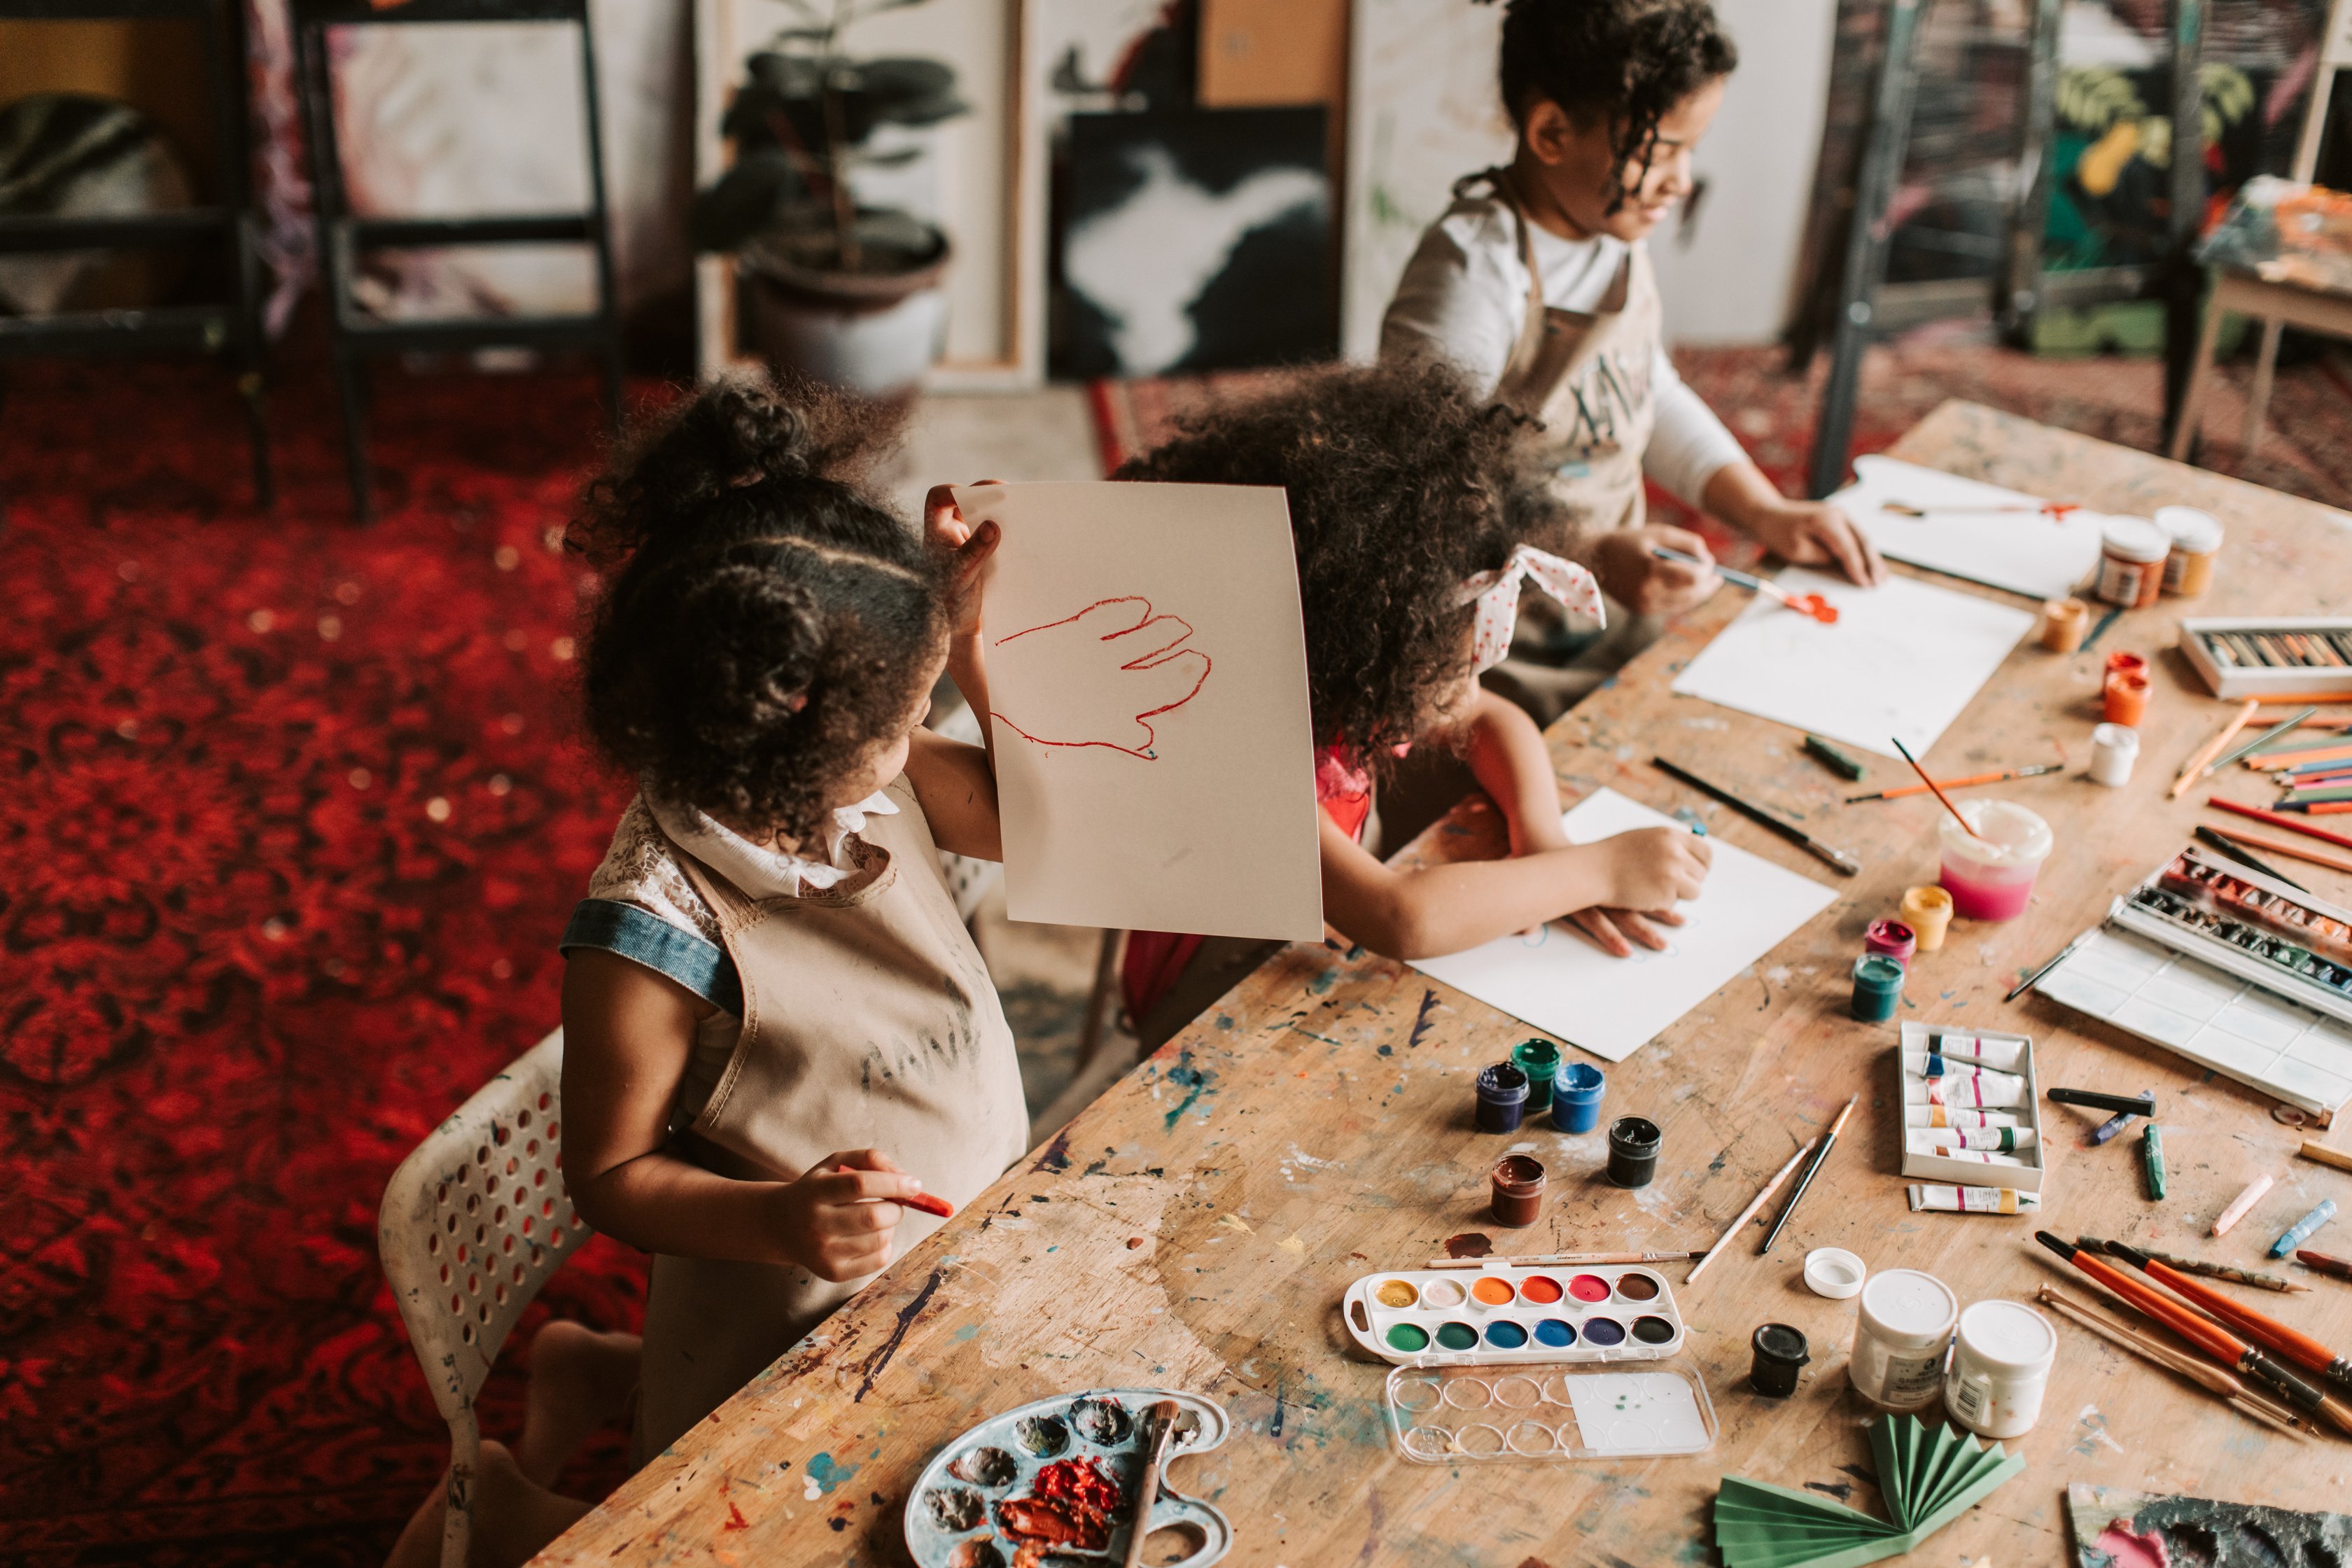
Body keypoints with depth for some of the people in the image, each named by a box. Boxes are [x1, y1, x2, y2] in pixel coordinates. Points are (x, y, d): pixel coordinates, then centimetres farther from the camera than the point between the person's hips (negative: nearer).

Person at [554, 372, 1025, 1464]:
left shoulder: (875, 779, -7)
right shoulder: (656, 933, -27)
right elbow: (609, 1176, -15)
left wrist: (967, 628, -4)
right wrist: (781, 1220, -32)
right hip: (802, 1361, -7)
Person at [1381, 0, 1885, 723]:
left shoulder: (1616, 233, 3)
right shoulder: (1474, 271, -24)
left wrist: (1767, 513, 8)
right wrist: (1592, 555, -33)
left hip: (1625, 597, 9)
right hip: (1510, 656, -8)